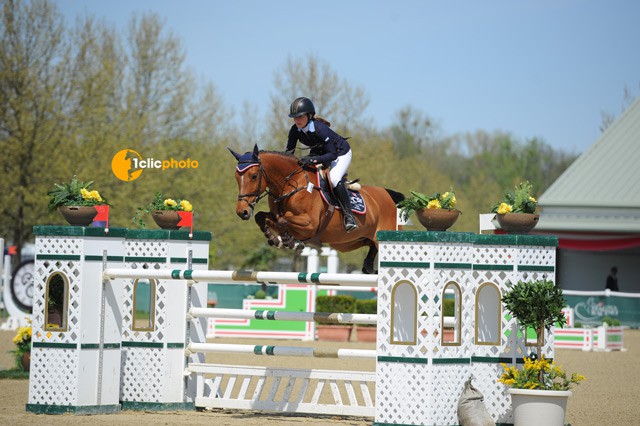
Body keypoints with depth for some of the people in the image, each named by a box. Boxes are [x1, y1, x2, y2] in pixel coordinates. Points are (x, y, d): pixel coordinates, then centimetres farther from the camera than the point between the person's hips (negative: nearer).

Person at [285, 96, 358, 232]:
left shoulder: (320, 129, -36)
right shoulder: (295, 130, -17)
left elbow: (332, 155, -35)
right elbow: (289, 151, -7)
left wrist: (313, 159, -48)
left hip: (341, 153, -8)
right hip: (320, 153, 8)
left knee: (334, 179, -31)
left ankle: (348, 215, -17)